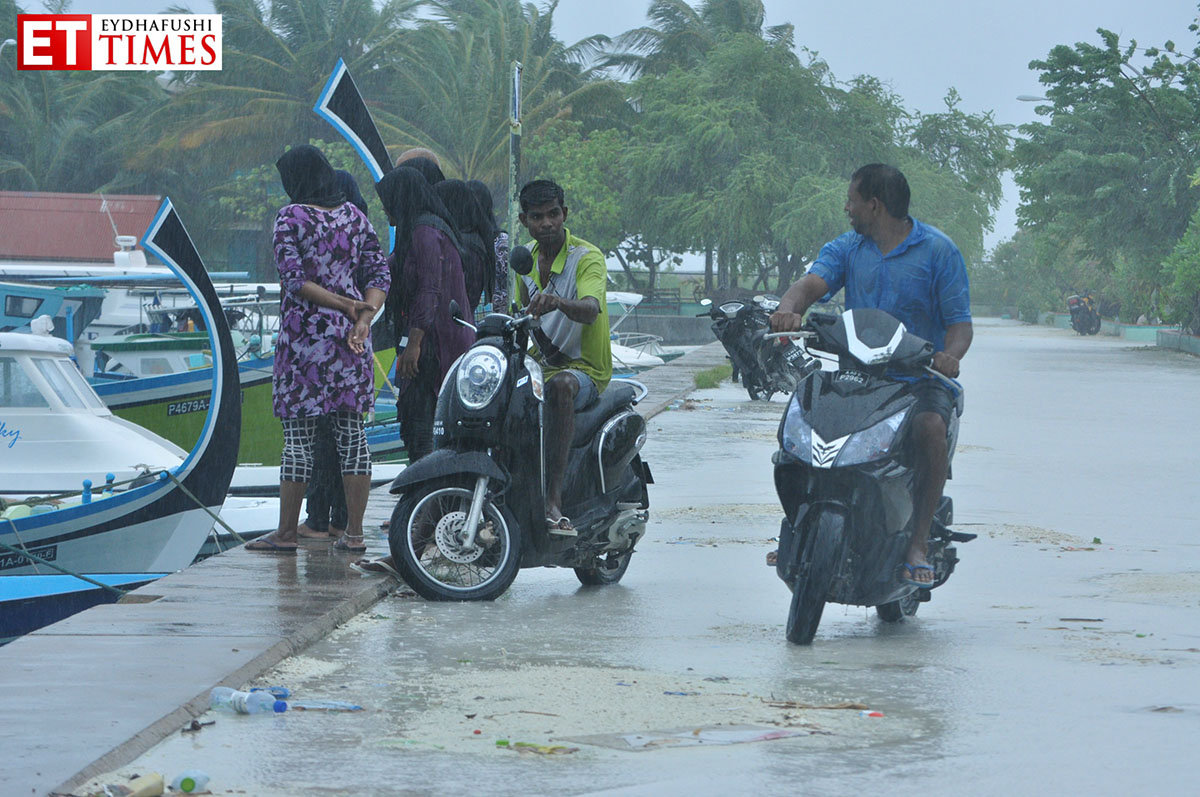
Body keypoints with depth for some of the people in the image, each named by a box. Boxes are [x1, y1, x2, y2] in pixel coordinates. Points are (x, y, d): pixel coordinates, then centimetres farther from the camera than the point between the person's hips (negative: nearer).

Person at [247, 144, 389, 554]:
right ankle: (354, 532, 7)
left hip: (304, 332, -5)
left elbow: (295, 280, -15)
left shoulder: (290, 217, -6)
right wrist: (362, 316, -8)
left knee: (298, 434, -1)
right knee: (352, 431, 7)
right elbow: (380, 273, 2)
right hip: (350, 336, 5)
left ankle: (286, 532, 3)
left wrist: (344, 304, -10)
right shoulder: (354, 216, 9)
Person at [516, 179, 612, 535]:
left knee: (561, 385, -41)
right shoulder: (526, 258, 12)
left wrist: (558, 302, -52)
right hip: (538, 366, 6)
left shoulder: (587, 257, -10)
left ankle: (554, 497, -48)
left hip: (584, 369, -6)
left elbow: (590, 310, -31)